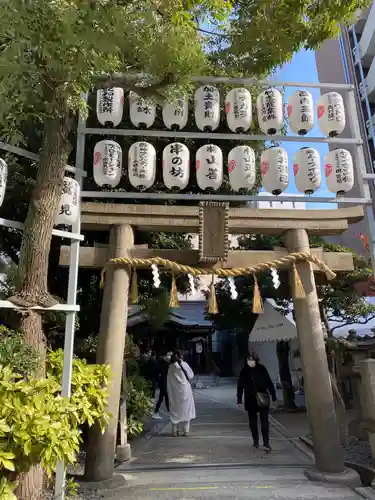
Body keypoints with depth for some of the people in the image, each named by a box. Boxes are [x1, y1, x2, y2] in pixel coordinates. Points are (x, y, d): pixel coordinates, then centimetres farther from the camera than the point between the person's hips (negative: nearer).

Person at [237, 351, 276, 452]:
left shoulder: (262, 369, -8)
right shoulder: (244, 371, -4)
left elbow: (269, 383, -4)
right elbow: (240, 386, 1)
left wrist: (273, 396, -6)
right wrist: (239, 400, 1)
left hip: (263, 399, -2)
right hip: (250, 400, 2)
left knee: (264, 421, -1)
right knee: (252, 421, 13)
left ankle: (266, 443, 5)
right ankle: (255, 441, 29)